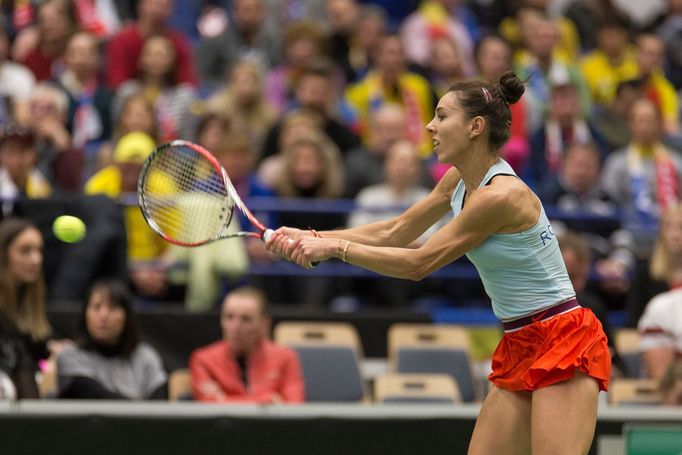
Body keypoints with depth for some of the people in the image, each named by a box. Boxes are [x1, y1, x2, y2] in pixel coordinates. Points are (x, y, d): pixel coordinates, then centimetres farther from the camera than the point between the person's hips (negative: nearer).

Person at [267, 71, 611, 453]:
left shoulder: (500, 195, -22)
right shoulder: (458, 180, 6)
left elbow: (419, 264, -16)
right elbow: (395, 233, 15)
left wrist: (335, 248, -10)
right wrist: (312, 237, 6)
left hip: (563, 343, -9)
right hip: (519, 348, 9)